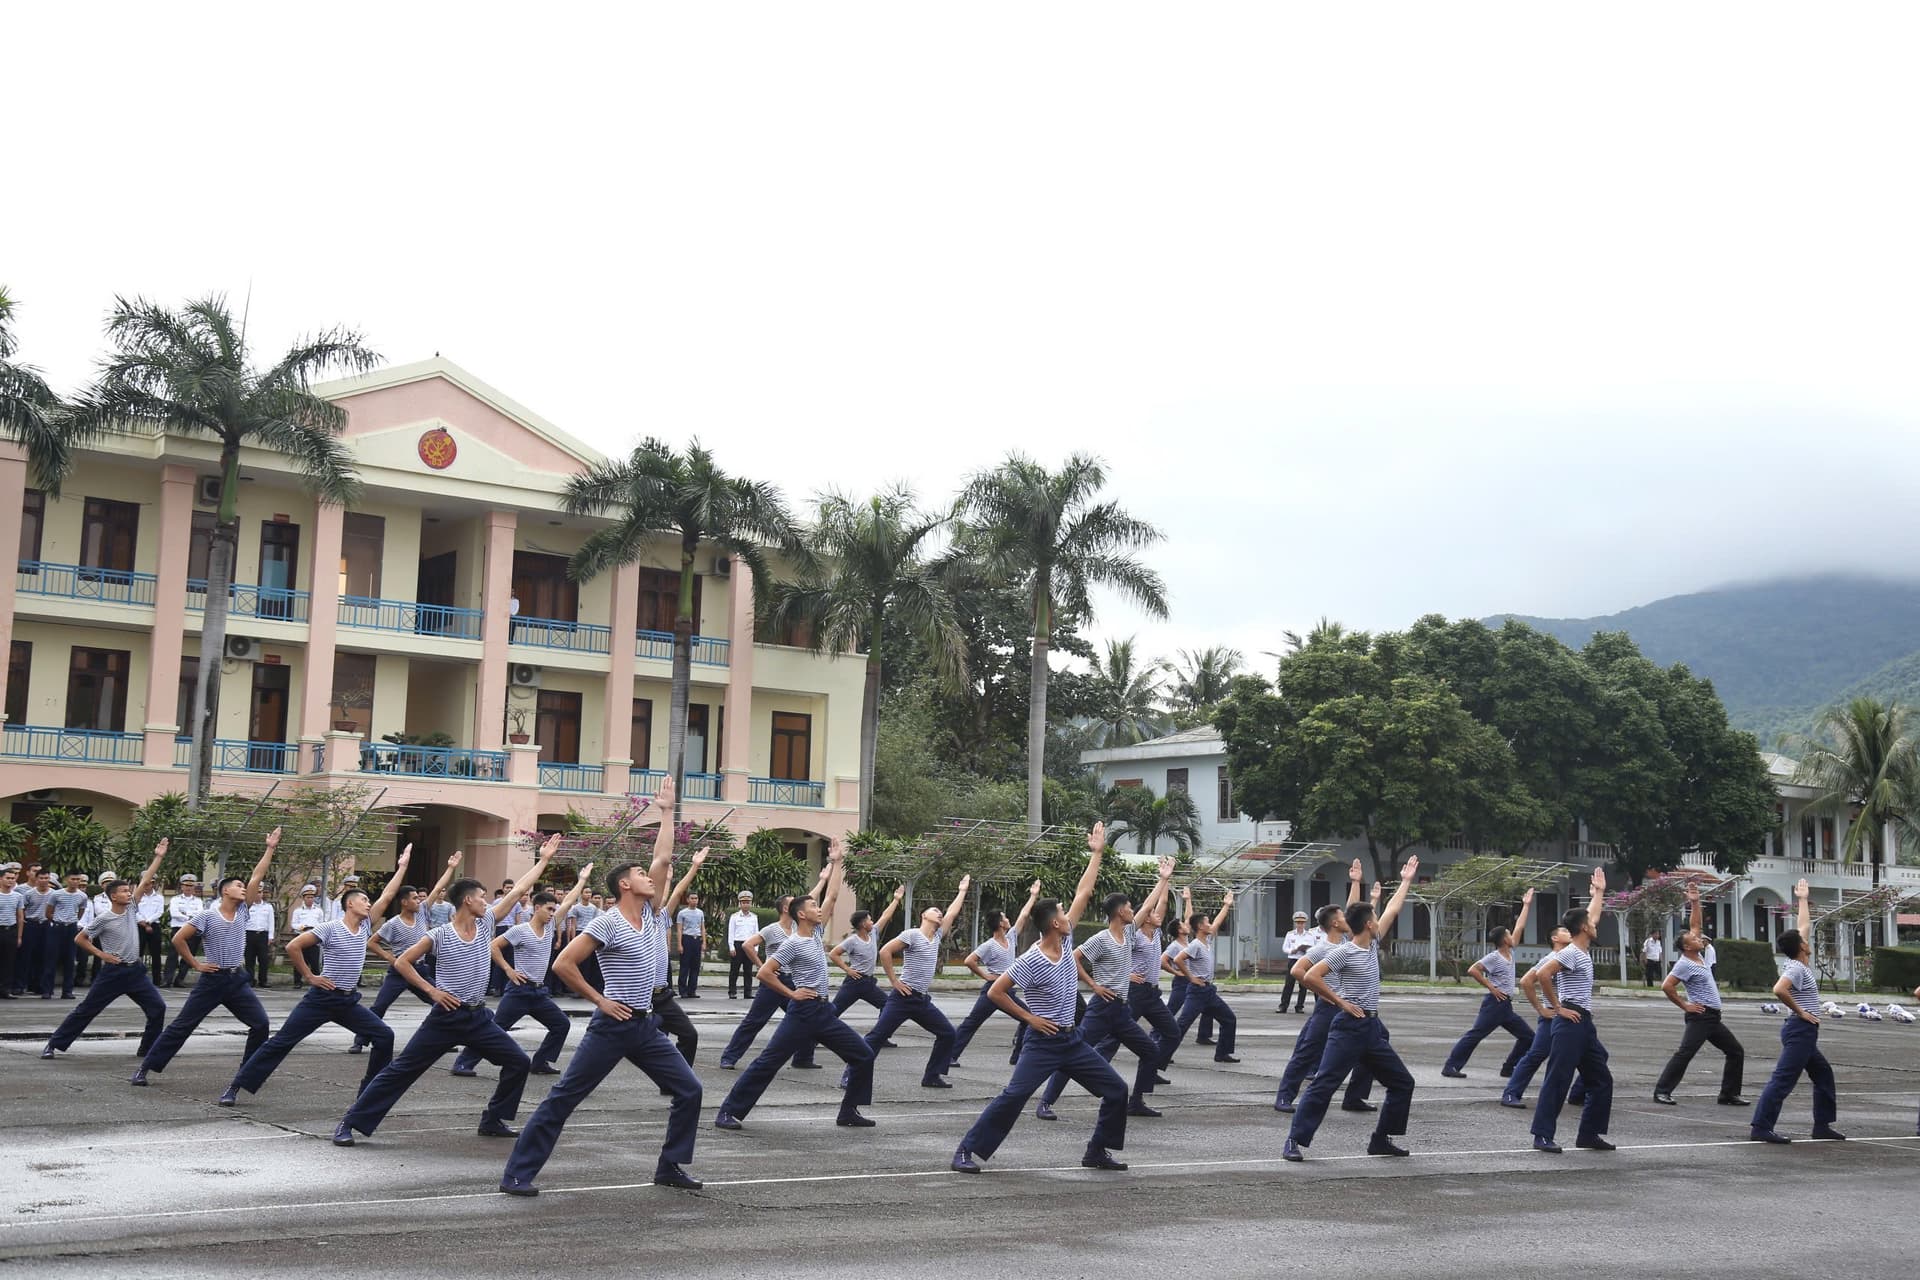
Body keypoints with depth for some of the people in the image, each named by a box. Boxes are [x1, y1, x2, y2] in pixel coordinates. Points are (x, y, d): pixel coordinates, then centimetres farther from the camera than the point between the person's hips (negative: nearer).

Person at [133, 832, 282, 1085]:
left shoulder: (242, 911, 6)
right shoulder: (207, 916, -8)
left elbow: (257, 876, 4)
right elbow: (178, 939, -5)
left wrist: (271, 848, 2)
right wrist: (195, 964, -4)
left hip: (238, 980, 5)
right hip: (212, 979, -5)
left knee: (260, 1024, -4)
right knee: (182, 1025, -2)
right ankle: (145, 1068, 5)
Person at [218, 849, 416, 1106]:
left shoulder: (365, 927, 7)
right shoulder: (330, 928, -11)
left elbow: (387, 896, 8)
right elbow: (293, 947, -14)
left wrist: (402, 867, 8)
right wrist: (309, 976, -10)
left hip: (349, 1001, 6)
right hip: (322, 998, -6)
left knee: (384, 1036, -4)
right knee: (281, 1042, -6)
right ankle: (235, 1088, -2)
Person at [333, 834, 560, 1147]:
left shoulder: (485, 923, 3)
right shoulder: (440, 936, -10)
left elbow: (519, 889, 5)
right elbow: (402, 962, -4)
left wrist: (544, 859, 5)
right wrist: (431, 990, -10)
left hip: (479, 1017, 5)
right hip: (446, 1017, -5)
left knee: (518, 1062, 2)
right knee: (401, 1070, -5)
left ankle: (494, 1120, 15)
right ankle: (351, 1122, 1)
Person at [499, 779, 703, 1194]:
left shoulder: (650, 916, 9)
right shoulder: (607, 922, -12)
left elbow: (663, 859, 10)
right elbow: (563, 963, -16)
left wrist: (666, 811, 9)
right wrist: (598, 1000, -11)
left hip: (646, 1027, 8)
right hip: (613, 1026, -8)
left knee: (689, 1090, 4)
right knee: (563, 1097, -5)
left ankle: (671, 1167, 14)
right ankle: (518, 1173, -1)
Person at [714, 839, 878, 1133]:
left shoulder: (816, 932, 11)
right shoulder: (793, 943, -11)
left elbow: (832, 896, 14)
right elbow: (764, 973, -16)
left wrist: (836, 863, 12)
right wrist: (791, 993, -11)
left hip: (825, 1012, 8)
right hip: (802, 1013, -8)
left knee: (863, 1055, 6)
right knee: (768, 1063, -8)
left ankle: (849, 1112, 13)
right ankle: (729, 1111, -2)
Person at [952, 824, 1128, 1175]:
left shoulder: (1066, 941, 2)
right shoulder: (1031, 961, -18)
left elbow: (1082, 894, 6)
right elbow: (995, 992, -16)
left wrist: (1097, 854, 8)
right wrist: (1029, 1017, -13)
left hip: (1073, 1040, 7)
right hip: (1043, 1043, -7)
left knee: (1116, 1090, 5)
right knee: (1013, 1096, -16)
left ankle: (1097, 1152, 16)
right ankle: (968, 1150, -9)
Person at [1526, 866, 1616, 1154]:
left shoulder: (1583, 951, 16)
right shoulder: (1570, 953, -12)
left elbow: (1592, 917, 34)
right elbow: (1542, 974, -24)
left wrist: (1599, 892, 39)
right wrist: (1557, 1008, -18)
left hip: (1585, 1024, 10)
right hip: (1570, 1023, -10)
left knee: (1602, 1081, 10)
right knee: (1557, 1080, -9)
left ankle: (1589, 1134, 15)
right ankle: (1542, 1136, -7)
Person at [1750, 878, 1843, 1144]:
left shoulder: (1799, 964, 13)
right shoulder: (1797, 968, -14)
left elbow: (1804, 926, 25)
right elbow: (1779, 989, -33)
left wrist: (1803, 899, 29)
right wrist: (1799, 1011, -20)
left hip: (1805, 1032, 10)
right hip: (1800, 1030, -10)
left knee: (1824, 1074, 17)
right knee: (1783, 1079, -13)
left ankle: (1823, 1124, 20)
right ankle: (1762, 1127, -16)